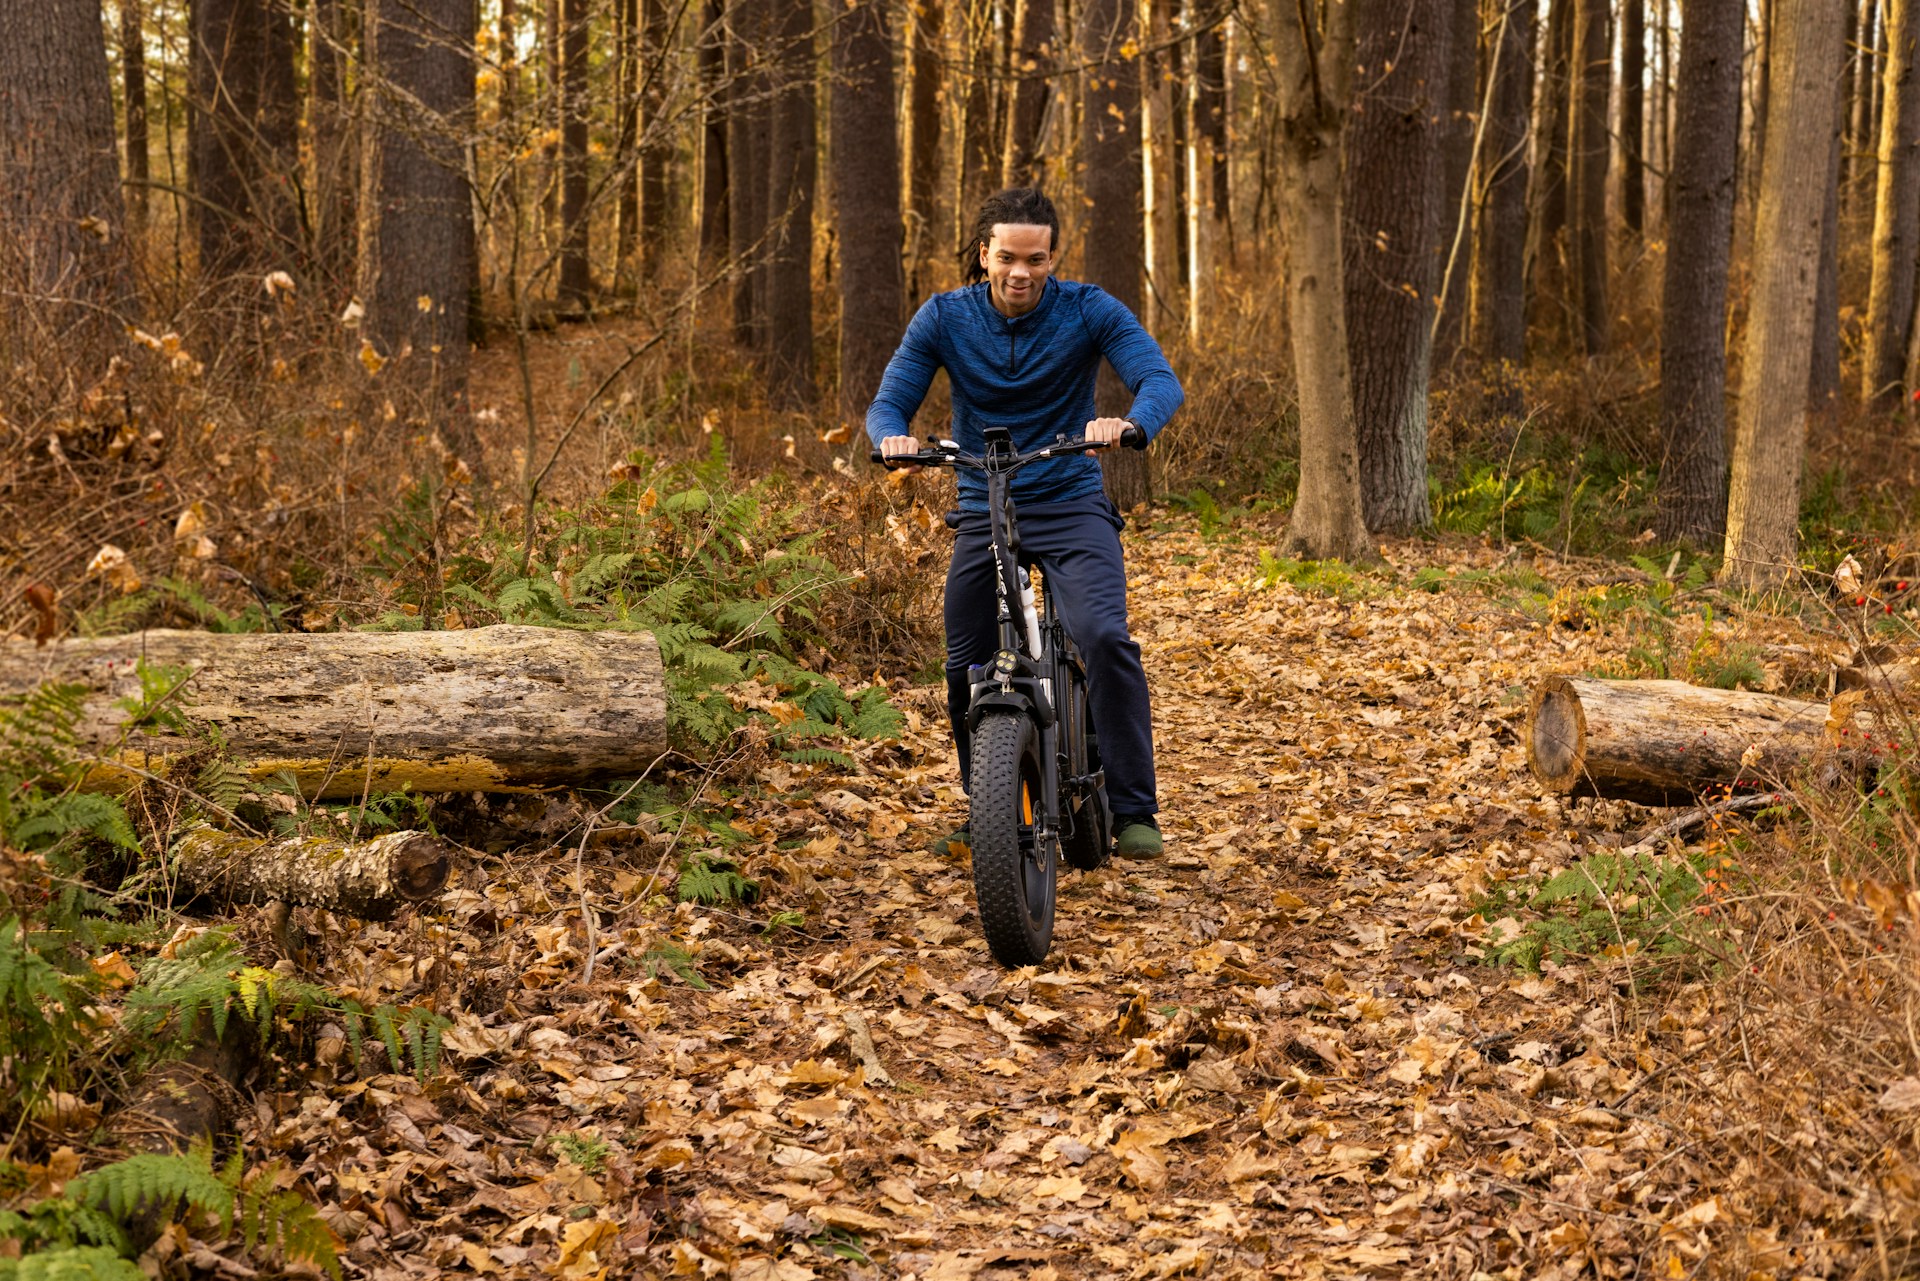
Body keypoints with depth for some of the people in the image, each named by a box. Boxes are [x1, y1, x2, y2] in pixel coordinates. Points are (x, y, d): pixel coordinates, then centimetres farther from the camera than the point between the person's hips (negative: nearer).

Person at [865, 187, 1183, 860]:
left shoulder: (1088, 310, -8)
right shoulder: (944, 318, -3)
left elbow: (1161, 380, -18)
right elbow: (887, 403, -5)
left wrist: (1130, 423, -41)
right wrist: (894, 437, -30)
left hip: (1072, 507, -2)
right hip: (983, 513, 3)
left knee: (1105, 638, -24)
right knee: (965, 671, 2)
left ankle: (1134, 810, -15)